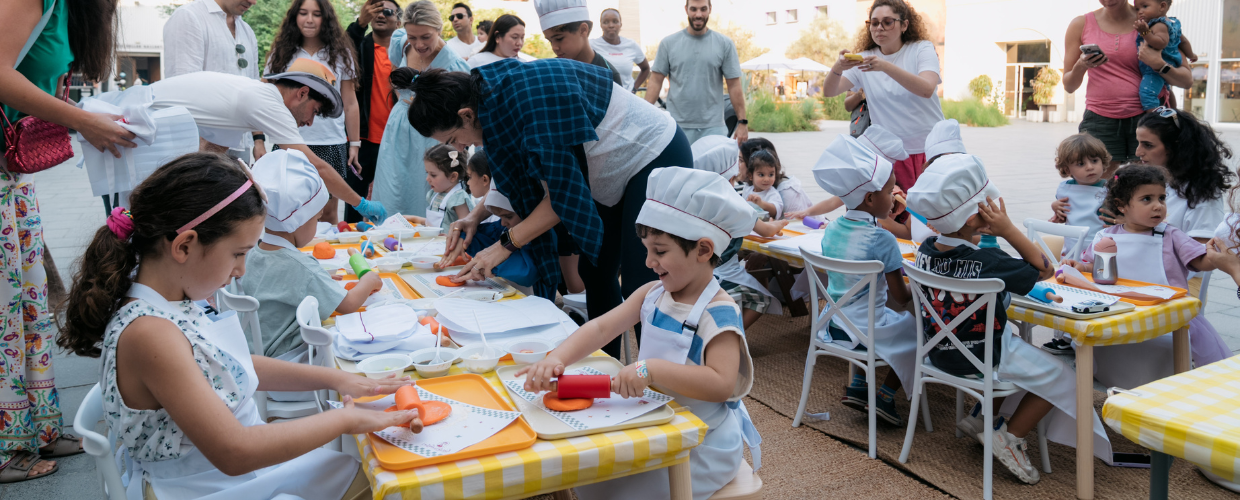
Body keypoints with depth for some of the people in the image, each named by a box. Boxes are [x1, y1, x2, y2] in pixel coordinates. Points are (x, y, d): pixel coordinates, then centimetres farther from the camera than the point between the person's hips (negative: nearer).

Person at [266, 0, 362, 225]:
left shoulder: (340, 54, 6)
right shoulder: (281, 53, 7)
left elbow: (350, 103, 7)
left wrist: (354, 143, 3)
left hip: (331, 144, -1)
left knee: (327, 212, 1)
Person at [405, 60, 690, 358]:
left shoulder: (531, 95, -31)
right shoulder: (494, 100, -3)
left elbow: (563, 189, -28)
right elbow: (513, 175, 13)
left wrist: (506, 245, -22)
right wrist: (476, 216, 0)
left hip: (657, 156, -9)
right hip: (617, 171, 9)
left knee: (640, 288, -11)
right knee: (595, 275, 12)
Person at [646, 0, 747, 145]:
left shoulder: (724, 44, 4)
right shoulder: (669, 43, 5)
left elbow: (734, 85, 3)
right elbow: (656, 81, 5)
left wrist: (742, 122, -2)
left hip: (713, 127, 0)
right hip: (677, 126, 1)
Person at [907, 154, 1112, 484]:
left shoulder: (925, 250, -8)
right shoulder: (988, 262, -28)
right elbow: (1044, 269, -15)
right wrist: (1008, 230, -19)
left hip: (940, 353, 7)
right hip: (983, 360, -7)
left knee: (1015, 345, 33)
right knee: (1060, 376, 10)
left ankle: (978, 418, 29)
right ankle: (1009, 438, 10)